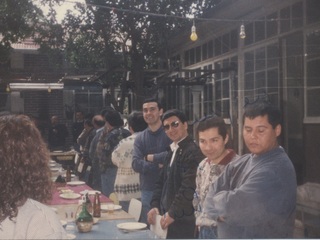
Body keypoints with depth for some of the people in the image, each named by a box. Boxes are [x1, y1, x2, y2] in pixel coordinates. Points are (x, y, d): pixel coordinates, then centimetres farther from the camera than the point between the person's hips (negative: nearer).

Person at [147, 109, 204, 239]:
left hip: (183, 220, -8)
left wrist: (173, 213, -16)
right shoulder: (172, 151, 13)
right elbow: (161, 181, 17)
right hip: (167, 215, 8)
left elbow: (189, 188, -21)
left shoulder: (193, 151, -16)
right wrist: (155, 206, 5)